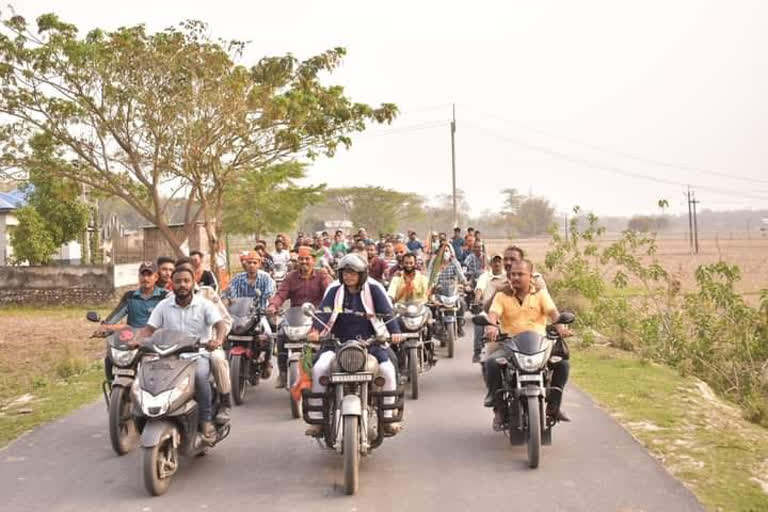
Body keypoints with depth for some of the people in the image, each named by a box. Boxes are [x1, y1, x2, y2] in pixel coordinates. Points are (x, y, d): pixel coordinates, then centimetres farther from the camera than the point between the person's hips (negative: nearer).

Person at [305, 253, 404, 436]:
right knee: (319, 368, -23)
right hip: (337, 343, 1)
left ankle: (387, 418, -6)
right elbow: (324, 311, -6)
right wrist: (316, 330, -26)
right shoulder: (334, 291, 8)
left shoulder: (374, 291, 5)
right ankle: (317, 419, -12)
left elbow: (386, 312, -5)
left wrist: (395, 331, -24)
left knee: (388, 370, -23)